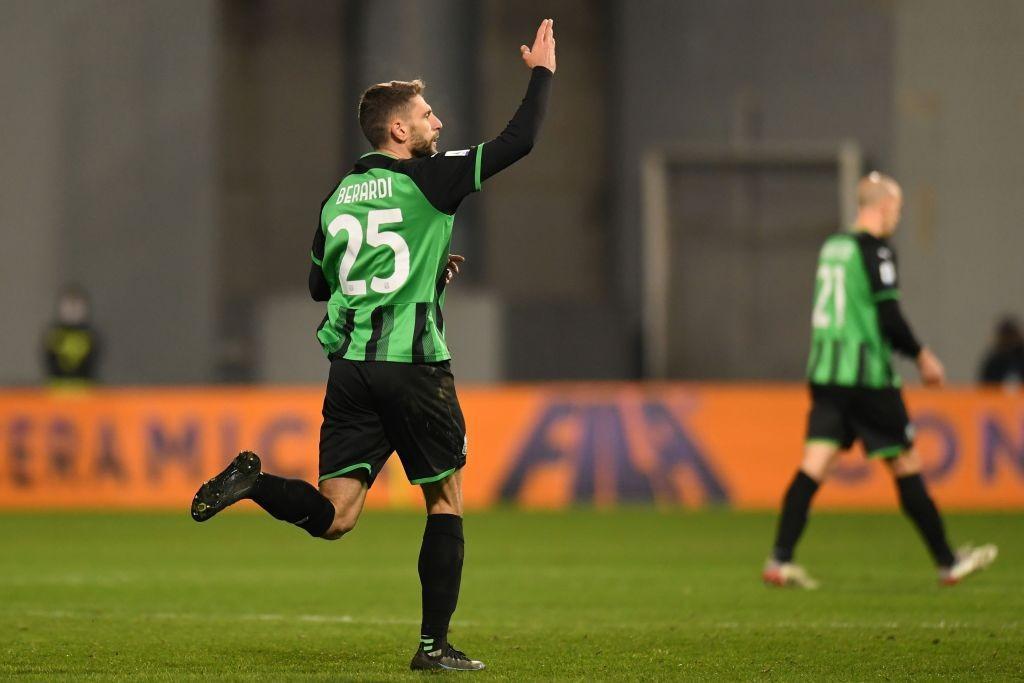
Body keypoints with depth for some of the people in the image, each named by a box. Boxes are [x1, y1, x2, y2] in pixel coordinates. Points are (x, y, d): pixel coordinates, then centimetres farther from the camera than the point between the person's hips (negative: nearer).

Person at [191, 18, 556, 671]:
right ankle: (435, 645, 9)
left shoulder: (340, 197, 14)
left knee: (334, 515, 2)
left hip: (349, 365, 5)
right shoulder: (431, 179, -4)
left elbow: (320, 285, 24)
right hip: (414, 365, -5)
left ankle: (253, 481, -24)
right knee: (447, 500, 10)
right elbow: (519, 141, -5)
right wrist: (542, 71, 11)